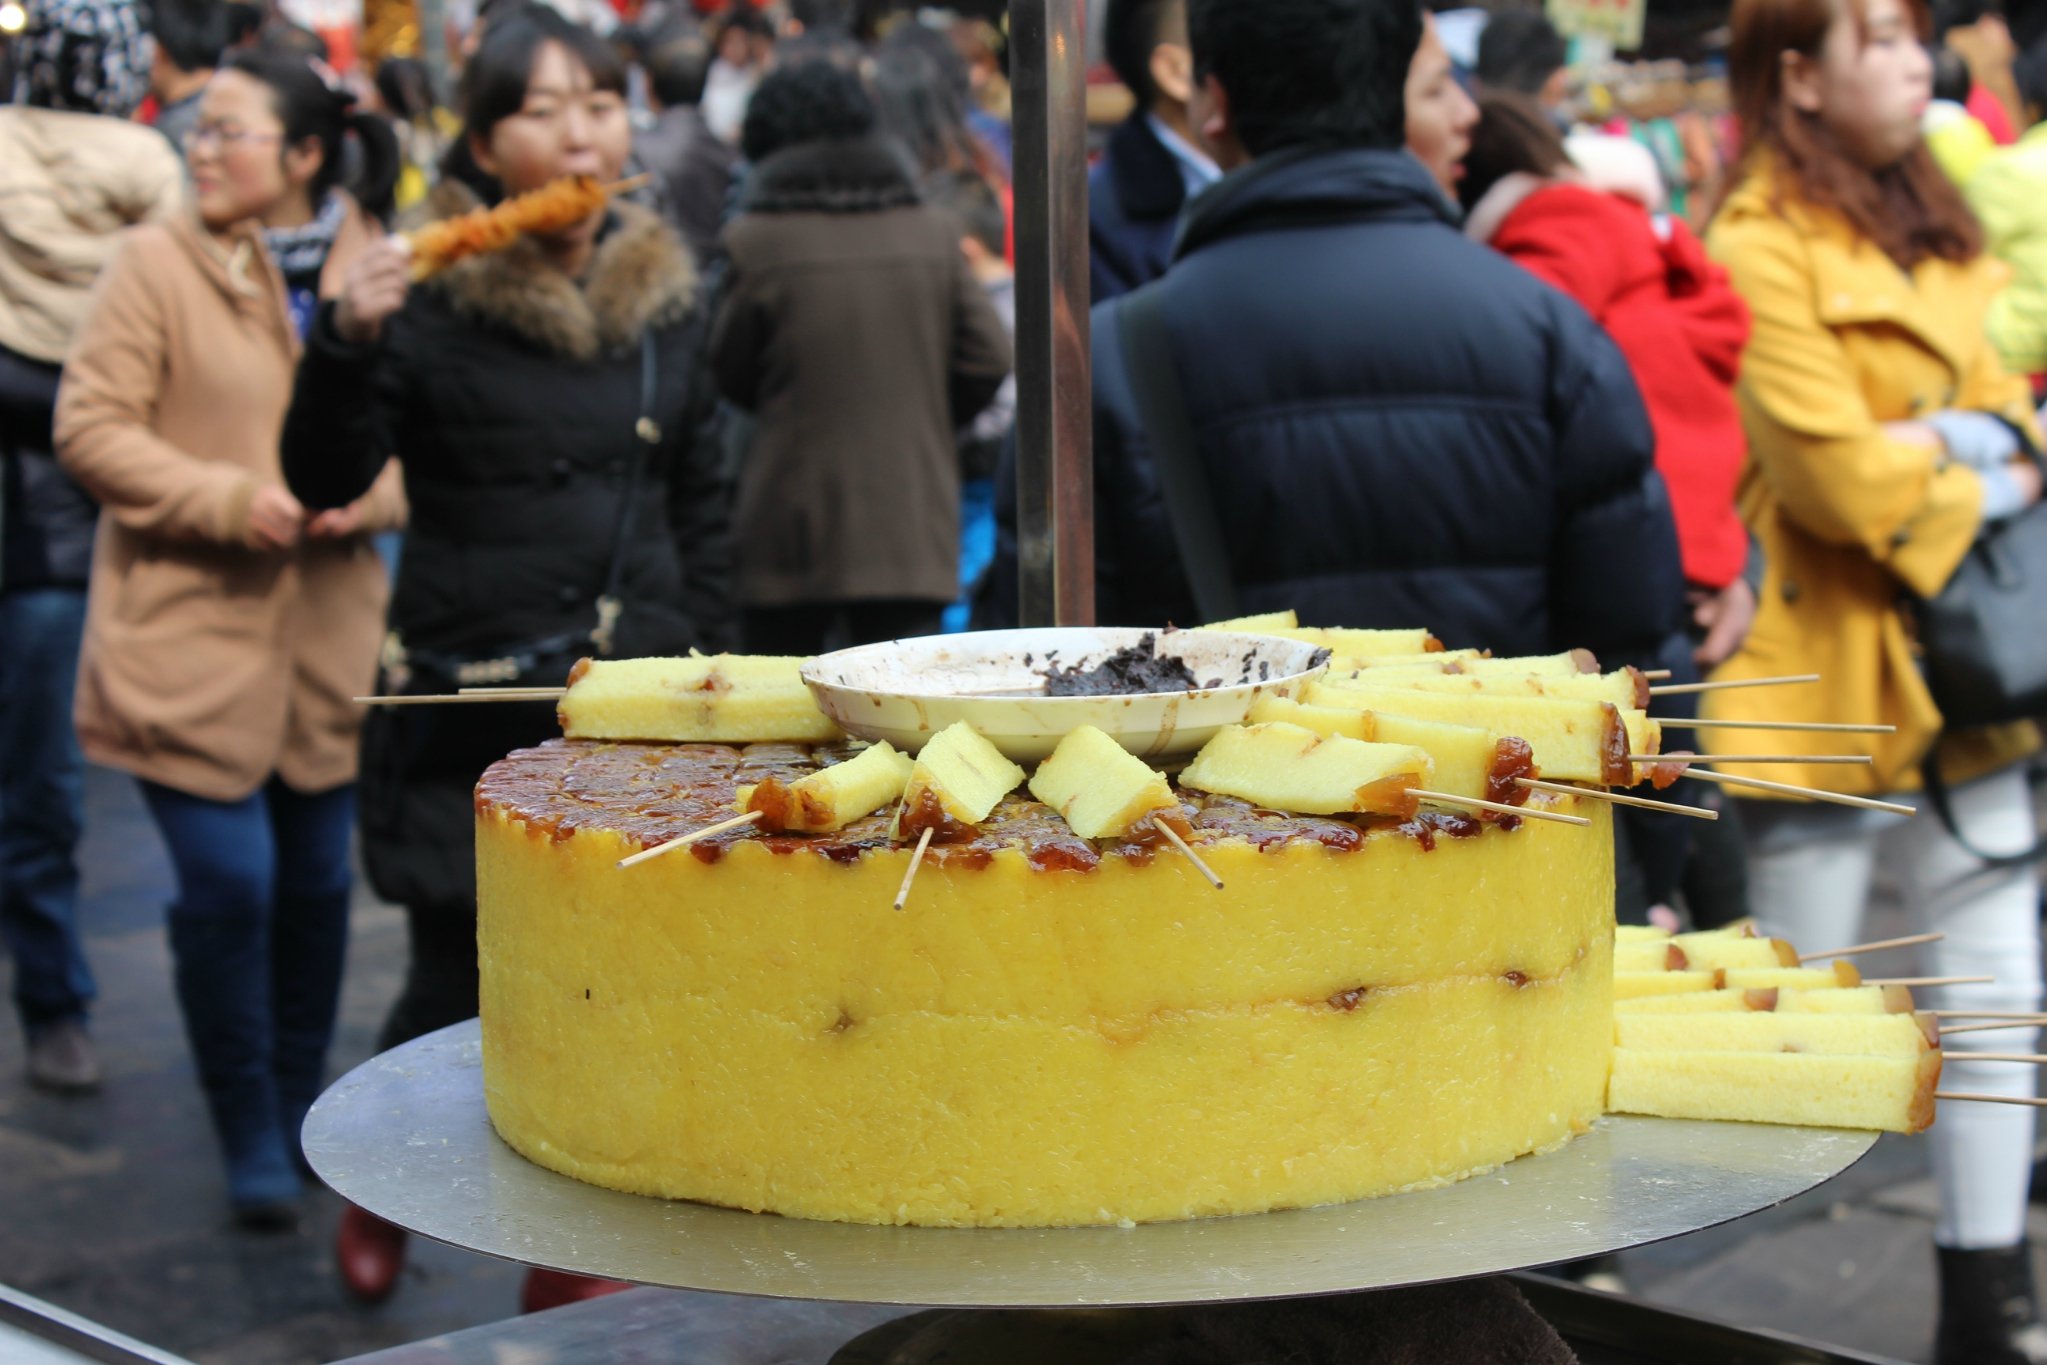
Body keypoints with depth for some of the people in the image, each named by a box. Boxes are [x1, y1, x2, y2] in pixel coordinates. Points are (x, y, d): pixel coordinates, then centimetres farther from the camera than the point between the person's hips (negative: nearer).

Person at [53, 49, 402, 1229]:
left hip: (327, 634, 3)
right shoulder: (158, 264, -4)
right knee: (226, 883, -5)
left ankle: (300, 1108, 32)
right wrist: (230, 500, -17)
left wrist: (367, 499, -10)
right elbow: (91, 428, -7)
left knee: (317, 880, 11)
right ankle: (252, 1143, 12)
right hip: (189, 631, -3)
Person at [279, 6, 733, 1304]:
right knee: (462, 981, 2)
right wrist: (351, 338, -25)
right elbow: (326, 479, -10)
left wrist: (698, 650, 10)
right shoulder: (436, 295, -8)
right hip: (470, 708, -4)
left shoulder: (665, 292, 7)